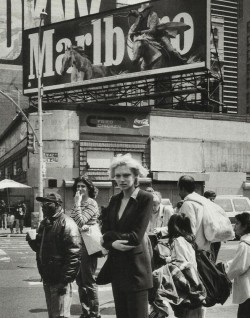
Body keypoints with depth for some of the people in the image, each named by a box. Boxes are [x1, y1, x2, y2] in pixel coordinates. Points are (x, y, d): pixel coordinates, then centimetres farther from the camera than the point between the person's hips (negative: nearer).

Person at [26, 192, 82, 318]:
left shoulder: (66, 224, -14)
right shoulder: (44, 223, 13)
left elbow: (74, 254, -20)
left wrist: (65, 280, -22)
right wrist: (32, 241, 0)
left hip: (60, 279, -9)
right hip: (47, 278, 9)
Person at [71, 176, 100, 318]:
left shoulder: (91, 203, -10)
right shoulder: (79, 204, 13)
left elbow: (80, 221, -21)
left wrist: (77, 202, -16)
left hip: (88, 246, -8)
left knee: (89, 281, -2)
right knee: (80, 281, 13)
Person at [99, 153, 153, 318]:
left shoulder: (145, 198, -8)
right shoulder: (115, 200, 11)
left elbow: (136, 236, -15)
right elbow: (105, 233, 4)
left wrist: (110, 235, -7)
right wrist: (113, 243, -16)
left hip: (135, 267, -6)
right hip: (116, 266, 6)